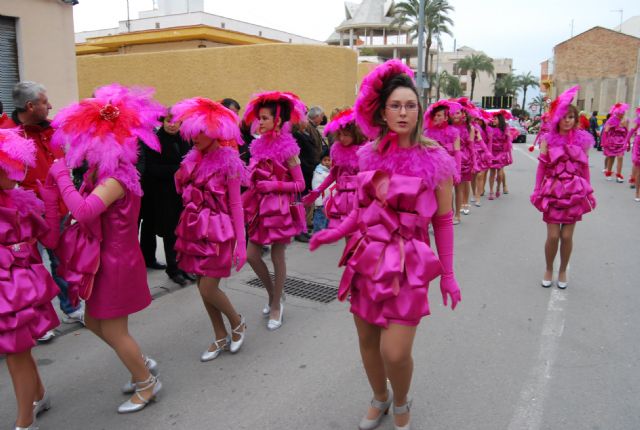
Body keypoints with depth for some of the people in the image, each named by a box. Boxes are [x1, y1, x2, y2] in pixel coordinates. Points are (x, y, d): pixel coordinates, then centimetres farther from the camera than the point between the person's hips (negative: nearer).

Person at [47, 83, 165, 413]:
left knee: (113, 331, 5)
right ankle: (142, 363, 38)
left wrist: (61, 175, -28)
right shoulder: (102, 173, 5)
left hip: (115, 262, -9)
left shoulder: (115, 179, -24)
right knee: (93, 321, 21)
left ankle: (147, 383, 27)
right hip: (105, 259, 9)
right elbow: (85, 211, 3)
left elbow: (84, 211, -39)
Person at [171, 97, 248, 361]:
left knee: (208, 289, -8)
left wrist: (240, 244, -12)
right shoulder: (194, 158, 6)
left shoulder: (228, 161, -10)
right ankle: (221, 338, 28)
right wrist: (180, 181, -1)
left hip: (218, 231, -6)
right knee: (203, 287, 10)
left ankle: (237, 323, 21)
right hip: (196, 229, 6)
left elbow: (236, 205, -10)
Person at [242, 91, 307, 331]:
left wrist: (274, 186, -19)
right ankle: (273, 296, 29)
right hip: (261, 206, 6)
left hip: (280, 208, -6)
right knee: (251, 255, 6)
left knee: (277, 257, 4)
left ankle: (276, 307, 21)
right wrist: (254, 180, -6)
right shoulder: (259, 146, 6)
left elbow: (300, 185, -11)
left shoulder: (287, 149, -11)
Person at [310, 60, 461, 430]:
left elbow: (443, 220, -2)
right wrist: (336, 233, 0)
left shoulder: (435, 159, -6)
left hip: (407, 262, -4)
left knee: (395, 352, -7)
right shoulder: (370, 155, 4)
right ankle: (380, 399, 42)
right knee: (367, 340, 13)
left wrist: (447, 273, -1)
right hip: (367, 256, 4)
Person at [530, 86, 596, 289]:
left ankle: (562, 272, 25)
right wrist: (538, 192, 0)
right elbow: (542, 166, 1)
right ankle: (548, 270, 21)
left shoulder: (582, 139, 3)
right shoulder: (548, 139, -1)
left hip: (574, 193, 1)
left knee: (567, 236, 4)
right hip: (553, 192, -1)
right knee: (553, 235, -2)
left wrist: (588, 192, 7)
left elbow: (585, 168, 7)